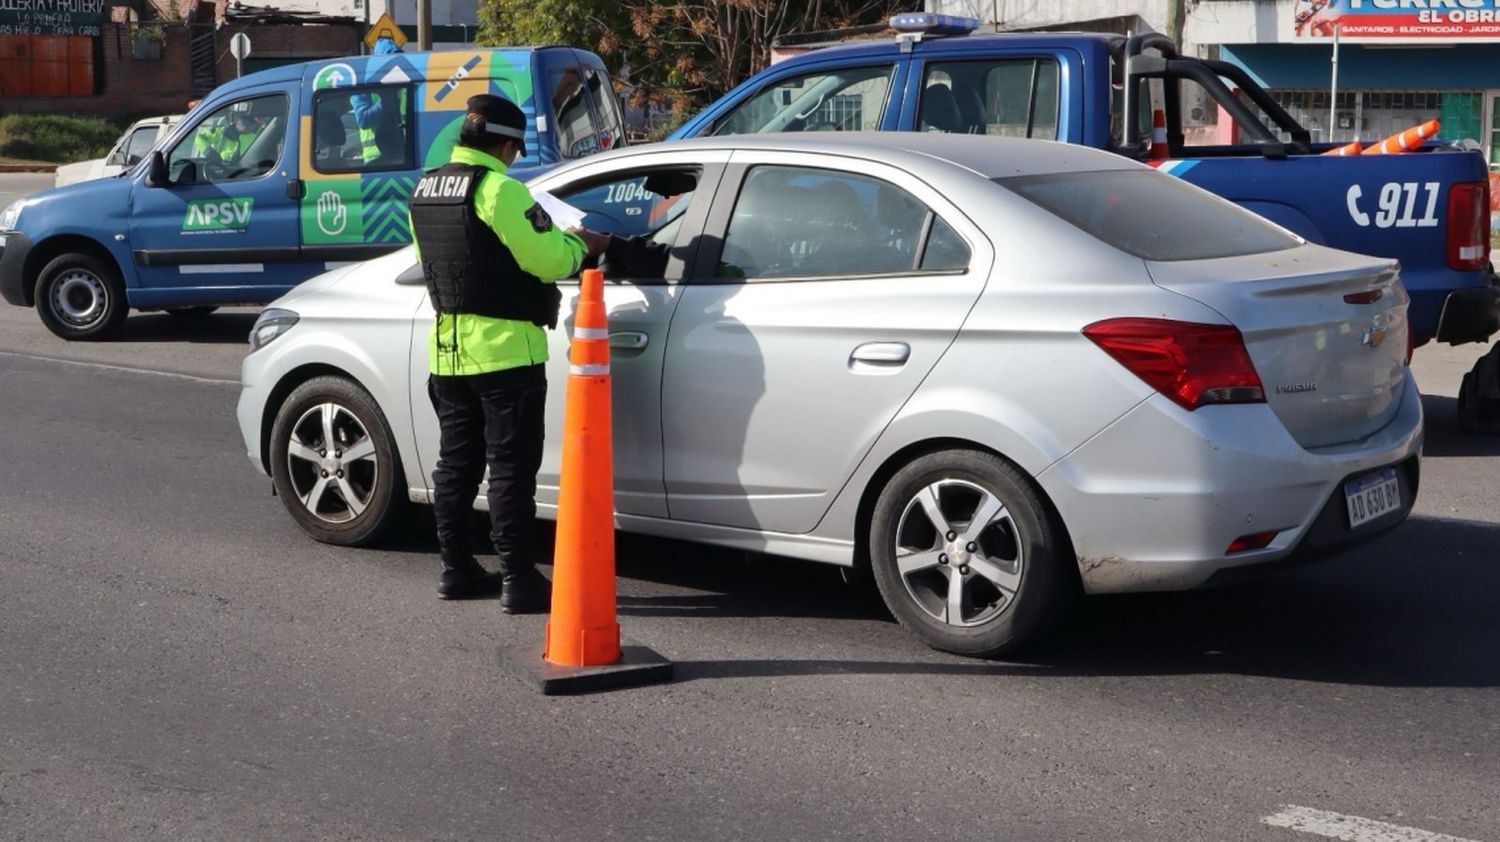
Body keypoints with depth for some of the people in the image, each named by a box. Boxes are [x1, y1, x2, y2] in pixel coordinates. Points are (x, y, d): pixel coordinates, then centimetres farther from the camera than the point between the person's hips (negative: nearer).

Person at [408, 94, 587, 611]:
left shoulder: (424, 190, 11)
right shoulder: (498, 189, -16)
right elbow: (548, 259, -19)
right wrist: (577, 246, 3)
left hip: (447, 349, 8)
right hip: (504, 349, -8)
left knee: (457, 460, 15)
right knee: (511, 466, -4)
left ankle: (457, 569, 21)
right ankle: (519, 580, -3)